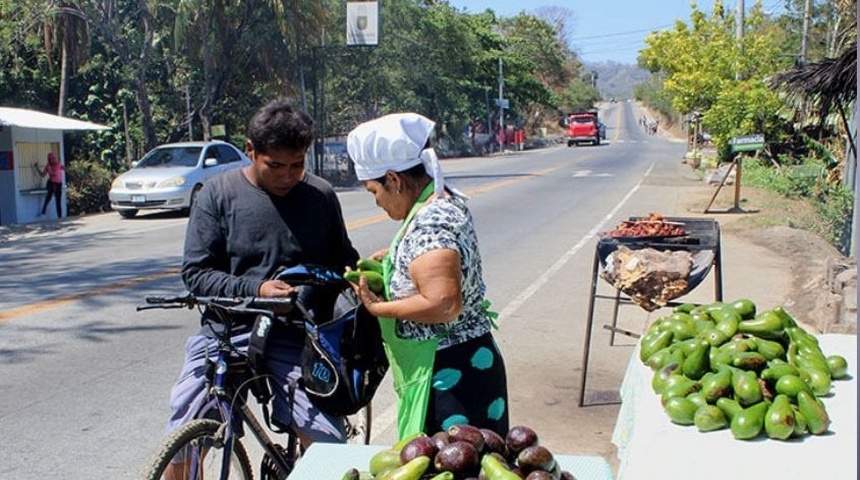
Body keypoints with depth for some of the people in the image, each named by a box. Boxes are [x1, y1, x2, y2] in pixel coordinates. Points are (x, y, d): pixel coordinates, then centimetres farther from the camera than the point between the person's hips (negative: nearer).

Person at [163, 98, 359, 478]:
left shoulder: (320, 195, 4)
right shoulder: (218, 194, -1)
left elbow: (343, 258, 17)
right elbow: (196, 273, -3)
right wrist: (255, 288, -18)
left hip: (296, 336, 1)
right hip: (227, 331, 0)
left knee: (329, 446, -9)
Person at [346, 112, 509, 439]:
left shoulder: (429, 225, -23)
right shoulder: (446, 200, 6)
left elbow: (443, 305, -30)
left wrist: (379, 308, -18)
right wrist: (393, 257, 12)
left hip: (447, 375, -10)